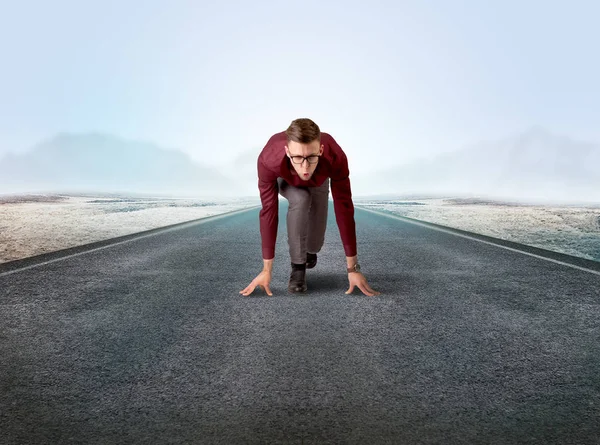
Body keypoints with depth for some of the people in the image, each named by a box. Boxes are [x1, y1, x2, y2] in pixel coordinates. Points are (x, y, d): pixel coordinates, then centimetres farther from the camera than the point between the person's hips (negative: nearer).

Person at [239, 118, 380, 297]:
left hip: (318, 181, 1)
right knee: (300, 200, -35)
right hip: (286, 181, -1)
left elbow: (344, 209, -38)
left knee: (315, 243, -5)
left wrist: (352, 268, -35)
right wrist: (267, 270, -33)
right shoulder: (268, 160, -45)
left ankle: (310, 251, 36)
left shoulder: (335, 157, -44)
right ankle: (298, 267, -14)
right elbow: (268, 212, -37)